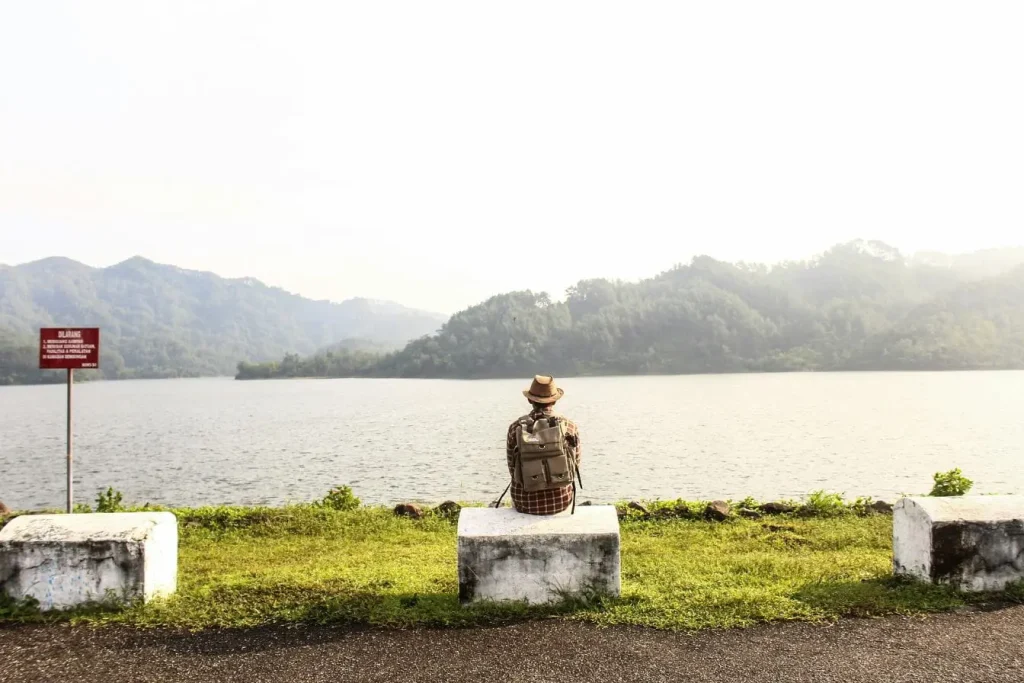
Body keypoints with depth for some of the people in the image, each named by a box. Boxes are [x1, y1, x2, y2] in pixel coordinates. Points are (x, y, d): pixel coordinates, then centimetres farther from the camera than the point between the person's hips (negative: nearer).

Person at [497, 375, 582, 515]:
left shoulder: (515, 428, -8)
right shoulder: (569, 426, -8)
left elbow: (513, 469, 0)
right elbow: (576, 462, 4)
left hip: (526, 503, 0)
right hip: (561, 500, 0)